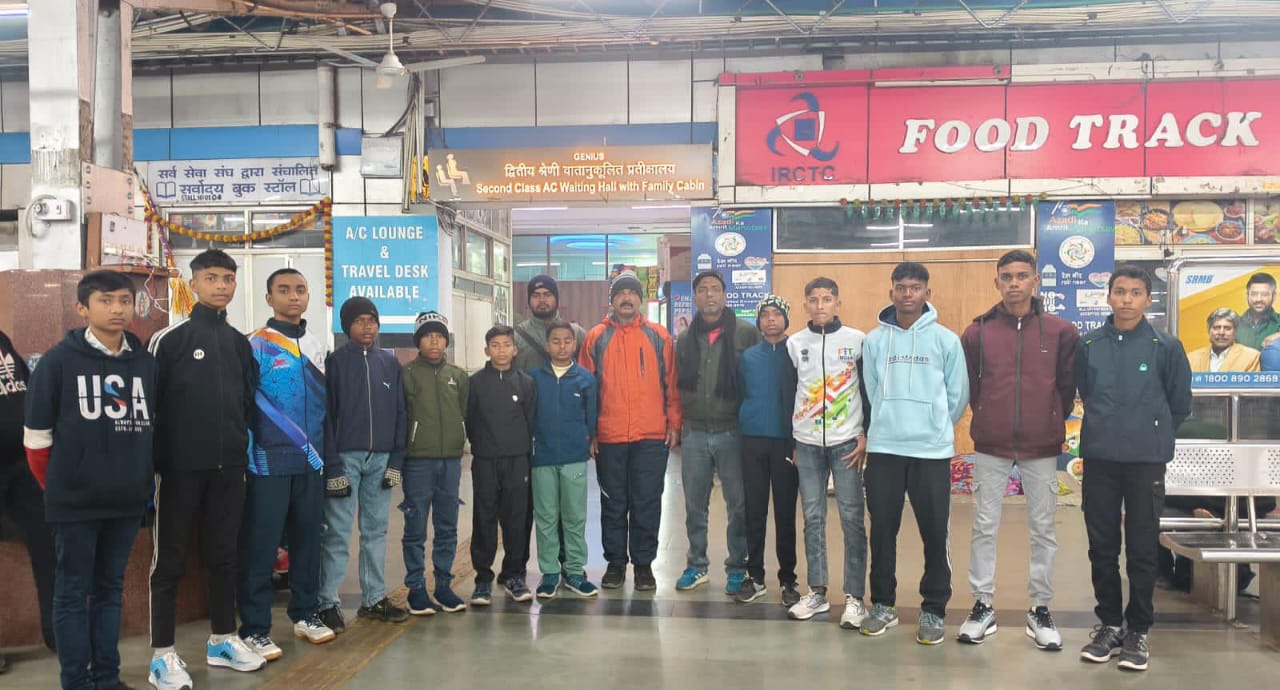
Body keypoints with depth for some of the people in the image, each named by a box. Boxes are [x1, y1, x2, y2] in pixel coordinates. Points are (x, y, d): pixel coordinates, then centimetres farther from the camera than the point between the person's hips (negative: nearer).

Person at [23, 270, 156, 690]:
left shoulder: (146, 363, 5)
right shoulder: (59, 360, -7)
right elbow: (36, 435, -2)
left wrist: (143, 482, 12)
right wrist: (56, 489, 4)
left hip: (127, 499, 4)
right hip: (75, 501, -4)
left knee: (110, 589, 14)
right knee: (73, 591, 6)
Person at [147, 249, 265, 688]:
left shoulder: (240, 343, 12)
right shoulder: (170, 339, -4)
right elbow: (149, 401, -6)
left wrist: (243, 447, 10)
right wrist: (154, 460, -8)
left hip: (229, 466, 5)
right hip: (181, 466, -5)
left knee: (224, 555, 13)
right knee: (171, 559, 3)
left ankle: (223, 640, 24)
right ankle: (162, 654, 10)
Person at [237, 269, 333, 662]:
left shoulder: (317, 347, 13)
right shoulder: (256, 345, -4)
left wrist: (323, 452, 13)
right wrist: (249, 455, -13)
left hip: (311, 461, 5)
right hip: (270, 462, -5)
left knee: (307, 539, 12)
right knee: (261, 546, -1)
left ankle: (305, 614, 25)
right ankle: (255, 628, 7)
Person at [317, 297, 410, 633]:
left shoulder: (390, 363, 11)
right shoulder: (335, 362, -1)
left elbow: (399, 413, 10)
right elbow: (326, 415, -5)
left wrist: (396, 460, 2)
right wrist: (332, 466, -12)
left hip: (381, 459, 4)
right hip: (345, 457, -4)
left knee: (376, 531, 10)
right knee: (337, 534, -3)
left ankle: (374, 598, 18)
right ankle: (328, 603, 4)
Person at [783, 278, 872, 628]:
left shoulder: (857, 340, -1)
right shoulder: (794, 344, 6)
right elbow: (787, 393, 9)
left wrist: (866, 436, -5)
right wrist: (789, 443, 7)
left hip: (846, 442, -2)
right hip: (807, 444, 3)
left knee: (852, 519, -1)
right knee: (812, 519, 7)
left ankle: (855, 597, 6)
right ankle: (817, 592, 17)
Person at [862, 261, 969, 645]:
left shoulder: (946, 340, -1)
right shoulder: (874, 340, 4)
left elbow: (958, 394, 4)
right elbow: (871, 391, 9)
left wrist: (936, 427, 9)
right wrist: (888, 424, 10)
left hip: (932, 450, -1)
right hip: (883, 448, 2)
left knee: (935, 533, 3)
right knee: (882, 530, 7)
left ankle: (934, 610, 16)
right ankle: (883, 604, 21)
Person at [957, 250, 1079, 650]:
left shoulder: (1061, 332, -1)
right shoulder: (978, 332, 0)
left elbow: (1068, 385, 6)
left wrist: (1052, 423, 8)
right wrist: (989, 420, 9)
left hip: (1042, 448, 0)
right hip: (990, 446, 0)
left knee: (1043, 530, 8)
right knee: (985, 528, 4)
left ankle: (1040, 610, 20)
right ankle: (983, 607, 15)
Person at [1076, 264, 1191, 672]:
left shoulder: (1166, 347, -4)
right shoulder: (1088, 346, 1)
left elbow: (1180, 404, 5)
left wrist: (1151, 435, 12)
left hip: (1147, 461, -2)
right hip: (1098, 459, 2)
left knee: (1142, 550, 6)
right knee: (1102, 548, 9)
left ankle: (1138, 630, 19)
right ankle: (1109, 623, 24)